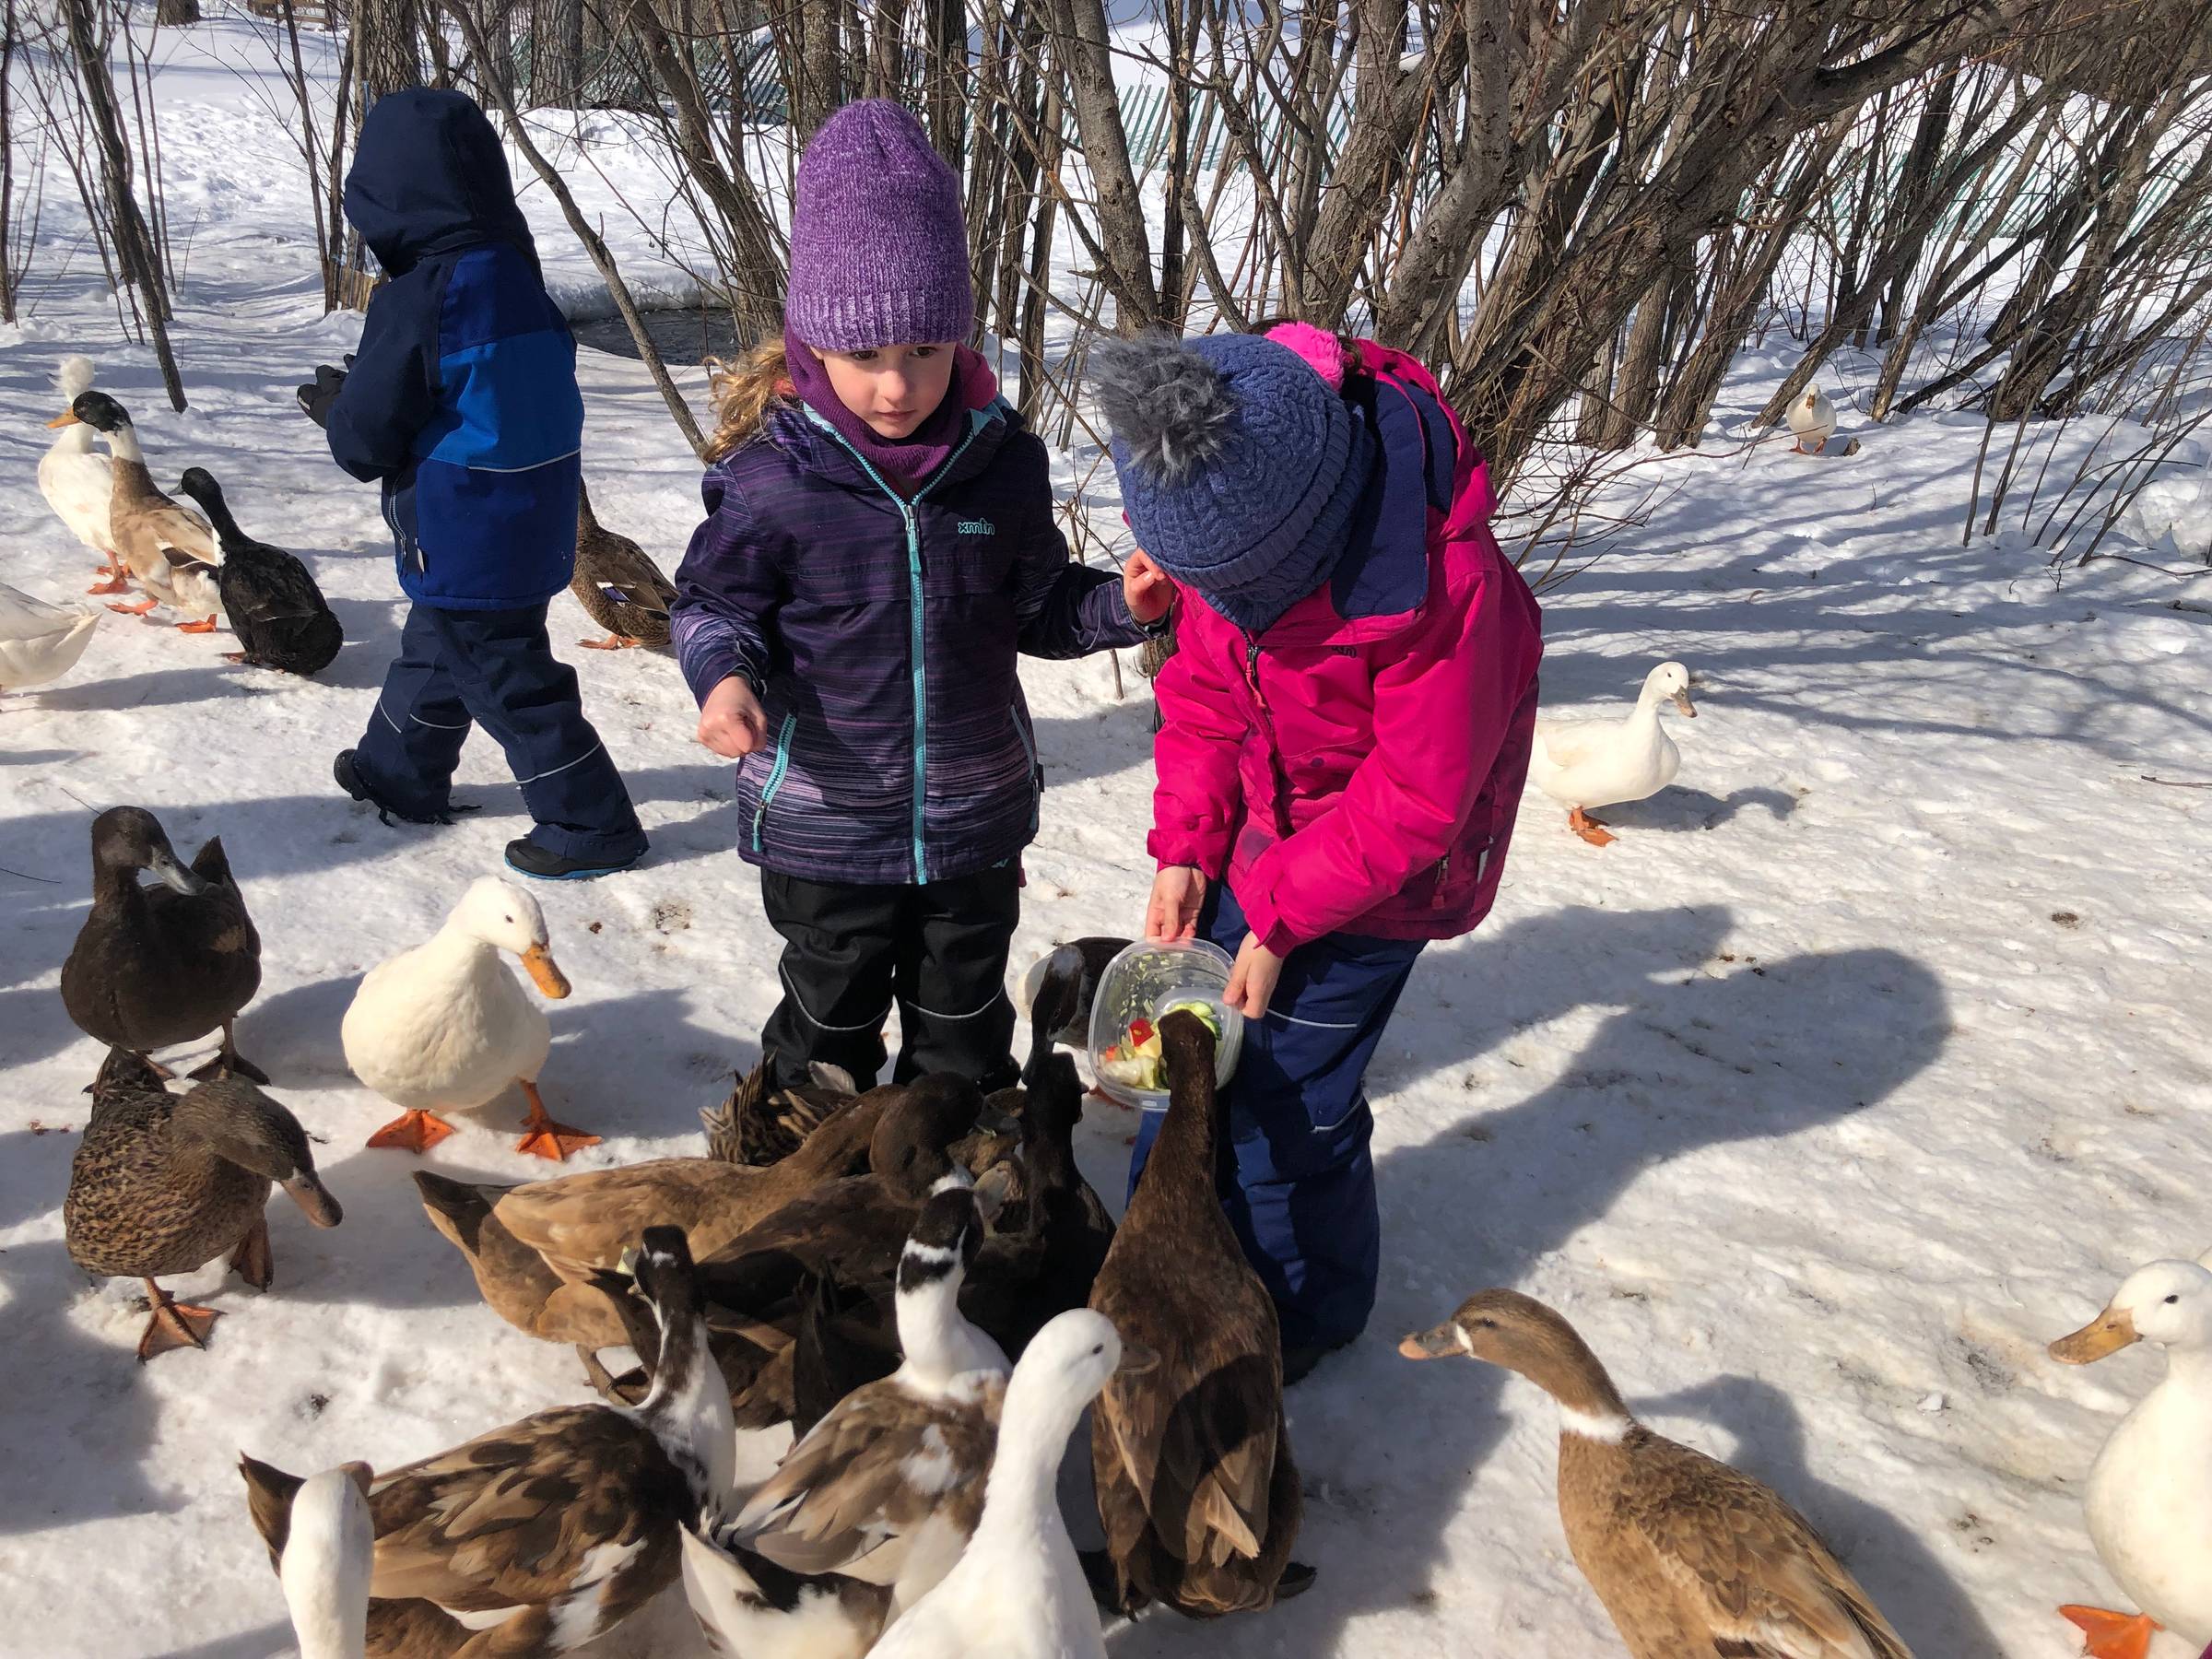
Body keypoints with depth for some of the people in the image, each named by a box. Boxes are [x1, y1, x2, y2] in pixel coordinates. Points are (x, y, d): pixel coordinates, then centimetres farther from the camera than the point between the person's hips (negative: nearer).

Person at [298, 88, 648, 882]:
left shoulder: (416, 301, -22)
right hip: (532, 526, 9)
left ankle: (592, 825, 11)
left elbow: (366, 443, -15)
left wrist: (331, 400, 7)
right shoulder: (516, 275, 2)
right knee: (433, 645, 26)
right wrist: (365, 386, 15)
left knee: (507, 679, 3)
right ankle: (399, 773, 45)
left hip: (466, 543, -9)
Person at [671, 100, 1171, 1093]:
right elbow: (711, 603, -4)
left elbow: (1035, 604, 5)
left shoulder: (1002, 461, -7)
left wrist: (1118, 604, -13)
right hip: (823, 826, -2)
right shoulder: (770, 480, -16)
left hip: (975, 820, 3)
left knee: (964, 1021, 22)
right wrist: (725, 677, -24)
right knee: (830, 1021, 18)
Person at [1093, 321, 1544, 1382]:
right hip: (1263, 834, 6)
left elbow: (1418, 798, -24)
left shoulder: (1445, 584, -34)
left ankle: (1305, 1310, 27)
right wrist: (1184, 850, -8)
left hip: (1380, 865, -6)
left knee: (1288, 1098, -1)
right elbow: (1202, 693, -1)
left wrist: (1280, 919, -21)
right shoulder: (1226, 517, -14)